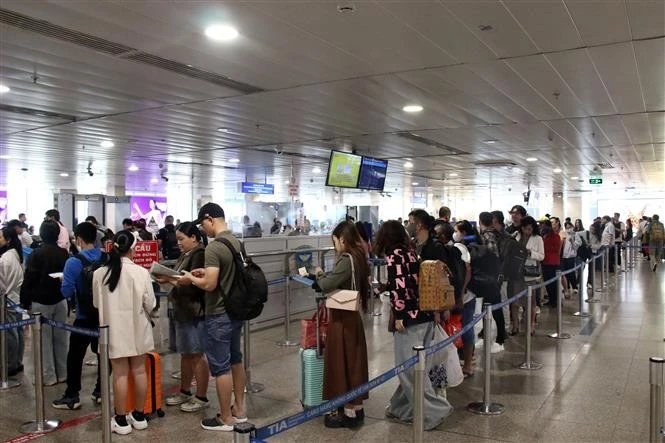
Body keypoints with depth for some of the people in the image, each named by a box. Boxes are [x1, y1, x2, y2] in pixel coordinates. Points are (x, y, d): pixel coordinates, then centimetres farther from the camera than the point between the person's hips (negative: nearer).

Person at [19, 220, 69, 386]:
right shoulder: (64, 253, 1)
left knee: (44, 340, 3)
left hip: (40, 302, -5)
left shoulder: (36, 254, -14)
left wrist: (25, 301, -4)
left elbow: (29, 280, -12)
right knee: (60, 338, 12)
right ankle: (62, 374, 19)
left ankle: (49, 377, 7)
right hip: (60, 301, 5)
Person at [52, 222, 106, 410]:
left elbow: (67, 292, -13)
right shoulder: (107, 259, -3)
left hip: (85, 317, -4)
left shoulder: (74, 262, -15)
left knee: (75, 356, 7)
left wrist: (64, 280, 6)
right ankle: (101, 391, 21)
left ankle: (72, 396, 12)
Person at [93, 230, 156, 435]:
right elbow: (150, 304, -8)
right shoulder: (141, 272, -14)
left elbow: (96, 303, 6)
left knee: (120, 373, 7)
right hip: (137, 329, -1)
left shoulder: (99, 273, -7)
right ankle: (139, 416, 23)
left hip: (114, 330, 1)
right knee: (139, 369, 12)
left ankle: (121, 420, 16)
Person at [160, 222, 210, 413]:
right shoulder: (185, 255, 16)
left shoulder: (200, 254, -13)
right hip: (183, 310, 9)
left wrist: (171, 279, -22)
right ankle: (185, 392, 28)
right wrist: (171, 280, 2)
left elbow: (193, 280, -22)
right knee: (185, 353, 16)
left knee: (197, 354, -2)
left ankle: (201, 398, 8)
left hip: (196, 311, -9)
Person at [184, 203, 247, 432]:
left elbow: (209, 285, -25)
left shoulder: (213, 247, -22)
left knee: (221, 366, 2)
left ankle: (226, 419, 13)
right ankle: (239, 409, 29)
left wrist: (191, 278, -7)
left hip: (219, 315, -9)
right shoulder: (236, 241, 6)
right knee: (235, 360, 18)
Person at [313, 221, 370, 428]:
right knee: (353, 362, 16)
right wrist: (326, 275, 3)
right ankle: (356, 408, 26)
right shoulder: (357, 258, 7)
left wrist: (320, 274, -5)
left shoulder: (346, 261, -21)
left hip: (342, 318, -9)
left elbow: (326, 286, -22)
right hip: (352, 316, 9)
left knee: (341, 363, 1)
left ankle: (349, 413, 11)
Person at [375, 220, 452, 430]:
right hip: (423, 315, 9)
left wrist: (399, 316, -16)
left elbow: (399, 287, -18)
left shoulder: (394, 255, -8)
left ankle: (434, 410, -1)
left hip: (409, 317, -9)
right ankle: (401, 407, 24)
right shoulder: (410, 252, 15)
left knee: (408, 367, -2)